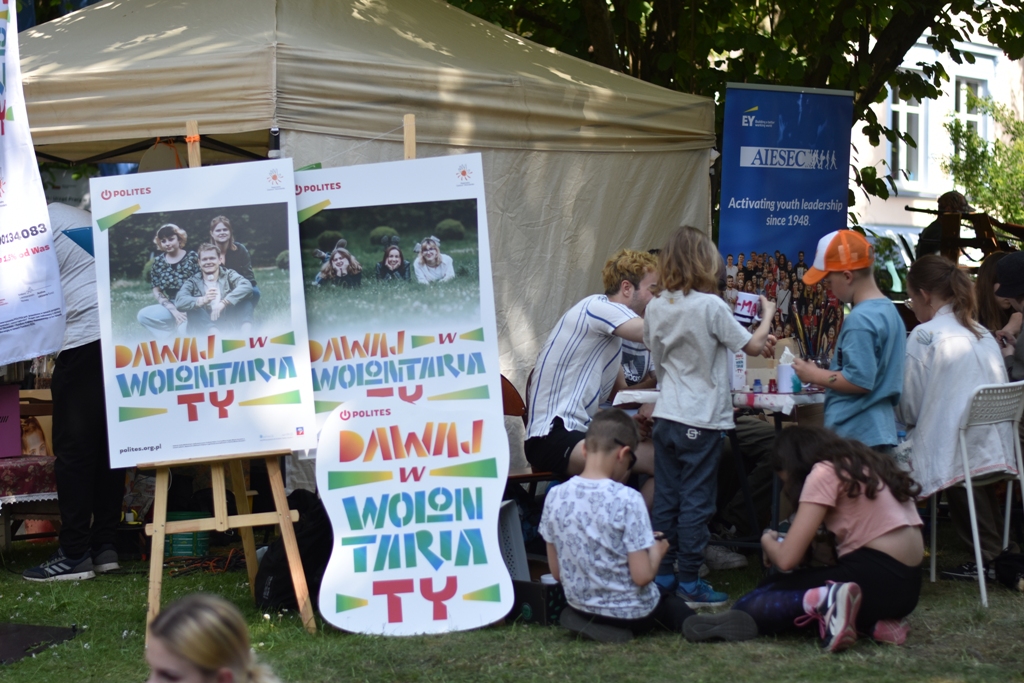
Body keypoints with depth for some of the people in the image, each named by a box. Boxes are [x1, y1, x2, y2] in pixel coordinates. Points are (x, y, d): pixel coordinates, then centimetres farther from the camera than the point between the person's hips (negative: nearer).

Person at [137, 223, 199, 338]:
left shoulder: (192, 257, -2)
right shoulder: (158, 261, 7)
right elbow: (156, 290, 5)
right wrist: (173, 310, -11)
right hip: (172, 305, 6)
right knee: (143, 316, -17)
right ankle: (175, 334, -8)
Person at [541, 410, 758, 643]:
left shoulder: (555, 496, -7)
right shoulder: (627, 500, -20)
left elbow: (556, 572, 0)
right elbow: (642, 576, -20)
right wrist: (656, 551, 0)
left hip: (581, 607, 6)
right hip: (632, 615, -6)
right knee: (670, 600, 27)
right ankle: (691, 623, 3)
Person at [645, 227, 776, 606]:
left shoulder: (656, 307, 4)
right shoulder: (711, 306, -15)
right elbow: (752, 346, -8)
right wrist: (767, 315, 10)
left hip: (666, 415, 6)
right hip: (702, 419, -6)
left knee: (665, 499, 11)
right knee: (695, 502, 0)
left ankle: (663, 576, 17)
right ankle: (688, 583, 4)